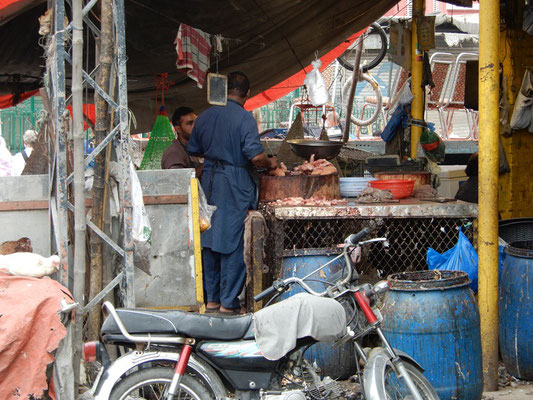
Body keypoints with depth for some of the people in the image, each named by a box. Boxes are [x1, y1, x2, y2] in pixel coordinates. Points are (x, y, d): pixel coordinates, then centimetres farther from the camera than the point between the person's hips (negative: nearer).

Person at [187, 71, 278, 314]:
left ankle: (212, 298, 19)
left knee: (210, 241, 12)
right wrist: (270, 164, 0)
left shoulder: (205, 116, 5)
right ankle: (228, 302, 4)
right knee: (234, 244, 1)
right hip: (236, 185, -6)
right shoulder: (244, 118, -13)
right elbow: (255, 156, -20)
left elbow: (193, 150, 15)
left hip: (209, 182, 6)